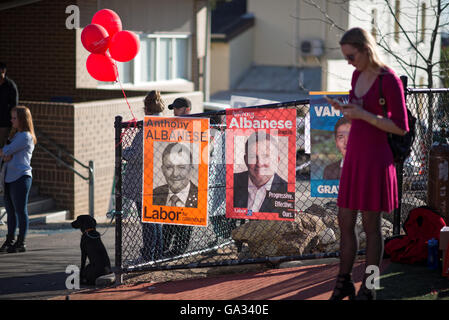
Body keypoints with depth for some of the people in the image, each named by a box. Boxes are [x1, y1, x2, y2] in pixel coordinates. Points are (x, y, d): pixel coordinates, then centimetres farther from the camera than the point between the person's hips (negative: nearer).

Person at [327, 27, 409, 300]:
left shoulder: (389, 80, -14)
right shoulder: (358, 74, 10)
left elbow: (401, 128, -15)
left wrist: (363, 114, -20)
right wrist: (343, 108, 2)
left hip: (375, 157, -8)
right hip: (354, 154, 8)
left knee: (371, 225, 1)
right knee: (345, 222, 11)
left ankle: (368, 289, 11)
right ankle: (344, 283, 23)